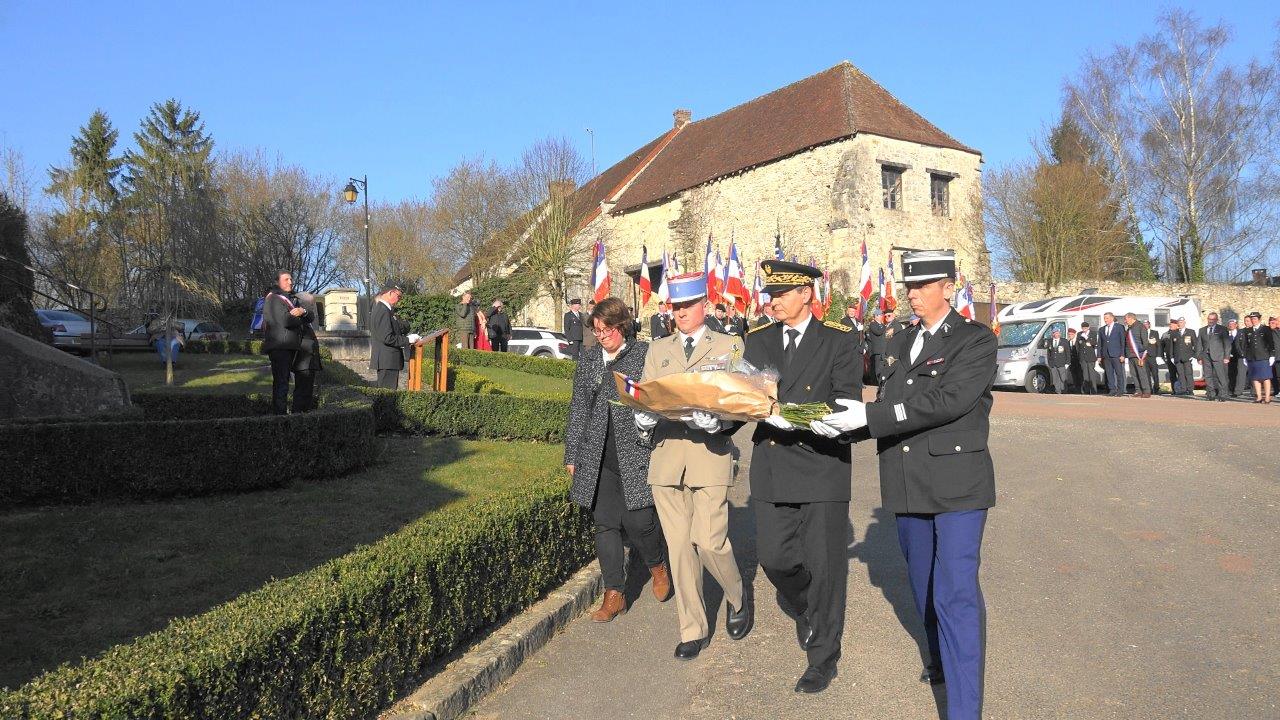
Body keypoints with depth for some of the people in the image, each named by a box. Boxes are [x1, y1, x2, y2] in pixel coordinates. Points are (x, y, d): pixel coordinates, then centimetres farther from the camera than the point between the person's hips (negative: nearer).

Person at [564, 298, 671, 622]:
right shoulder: (587, 359, 11)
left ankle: (658, 566, 29)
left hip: (636, 453, -4)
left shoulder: (646, 355, -1)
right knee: (605, 524, 5)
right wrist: (572, 455, 14)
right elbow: (577, 409, 15)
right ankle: (614, 595, 17)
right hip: (598, 458, 4)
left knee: (638, 520, -4)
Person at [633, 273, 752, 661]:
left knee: (709, 540, -9)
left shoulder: (730, 346, 7)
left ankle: (737, 597, 22)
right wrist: (645, 417, -12)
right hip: (666, 458, 3)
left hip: (709, 456, -3)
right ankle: (692, 630, 18)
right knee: (679, 547, 5)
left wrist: (716, 419, -23)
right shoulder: (658, 350, 17)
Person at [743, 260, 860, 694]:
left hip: (821, 464, -4)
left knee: (824, 565, 4)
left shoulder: (837, 341, -3)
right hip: (771, 467, 4)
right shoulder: (758, 340, 9)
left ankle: (823, 657, 21)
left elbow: (847, 400, -10)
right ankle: (806, 609, 42)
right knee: (773, 557, 9)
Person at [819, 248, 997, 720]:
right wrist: (844, 426, -8)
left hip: (957, 483, -6)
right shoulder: (899, 345, 13)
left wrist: (869, 416, -23)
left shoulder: (976, 340, -7)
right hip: (909, 485, 6)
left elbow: (948, 400, -21)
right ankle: (942, 660, 43)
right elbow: (888, 408, 12)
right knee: (924, 586, 19)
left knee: (955, 593, -9)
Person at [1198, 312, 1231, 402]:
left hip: (1218, 356, -4)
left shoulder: (1222, 329, 6)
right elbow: (1199, 345, 15)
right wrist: (1199, 357, 8)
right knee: (1208, 376, 3)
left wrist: (1227, 357, -5)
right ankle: (1211, 394, 9)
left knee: (1221, 376, -7)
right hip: (1206, 356, 4)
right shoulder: (1202, 330, 16)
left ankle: (1222, 395, -4)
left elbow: (1227, 344, 2)